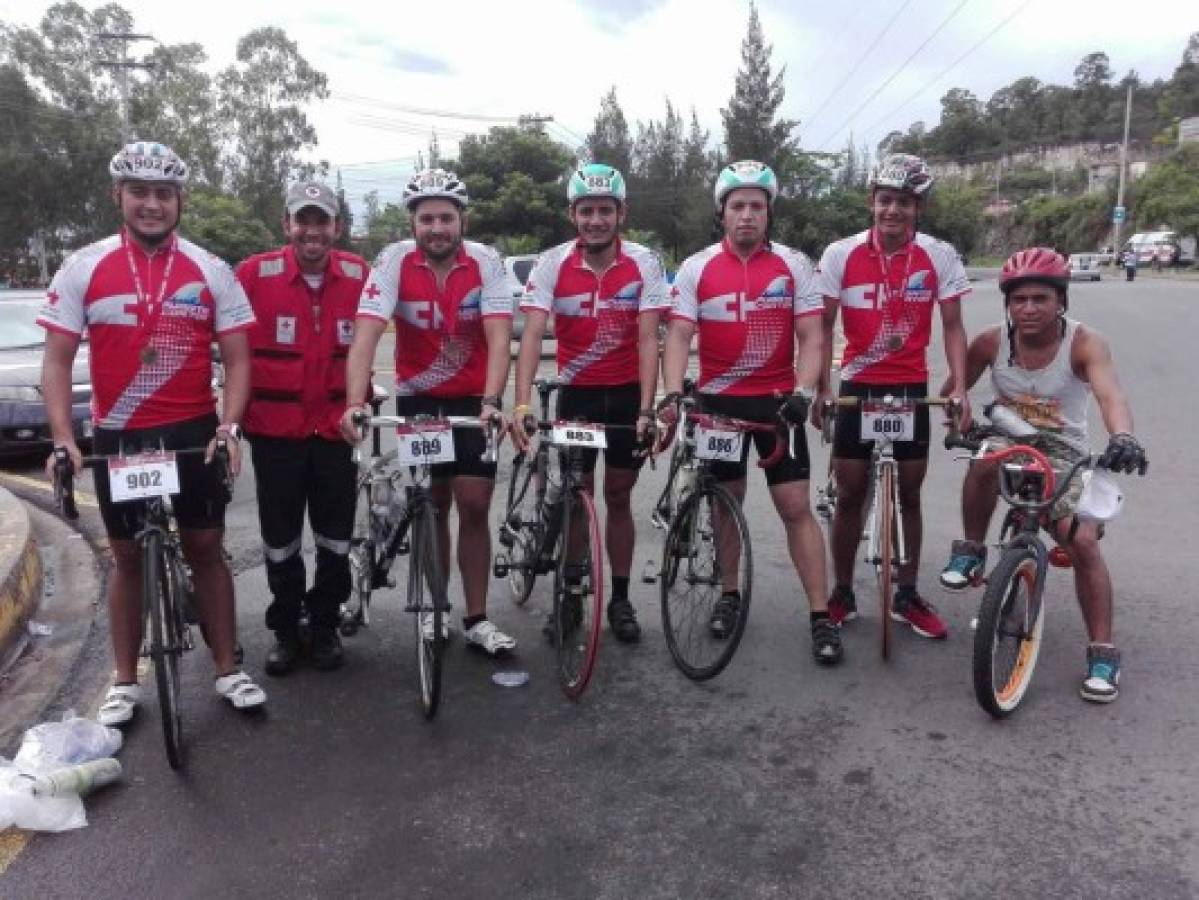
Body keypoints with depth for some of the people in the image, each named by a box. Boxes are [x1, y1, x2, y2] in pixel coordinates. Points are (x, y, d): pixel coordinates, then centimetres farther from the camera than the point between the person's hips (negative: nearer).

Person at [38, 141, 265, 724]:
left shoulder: (210, 271, -1)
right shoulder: (84, 268, -1)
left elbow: (237, 358, -1)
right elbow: (57, 360, -1)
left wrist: (229, 426, -15)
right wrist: (62, 439, -12)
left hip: (194, 433, 0)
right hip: (116, 436, 1)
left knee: (205, 549, 6)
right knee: (128, 558, 11)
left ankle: (228, 670, 18)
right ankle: (125, 681, 24)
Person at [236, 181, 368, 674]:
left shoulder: (358, 275, -3)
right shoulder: (255, 273, -8)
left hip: (336, 426, 1)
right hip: (275, 428, -1)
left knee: (336, 536, 10)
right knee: (280, 537, 11)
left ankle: (325, 624, 29)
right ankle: (285, 629, 29)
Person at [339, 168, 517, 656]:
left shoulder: (485, 262, -13)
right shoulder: (394, 261, -14)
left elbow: (499, 338, -22)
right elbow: (366, 335, -24)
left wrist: (491, 402, -37)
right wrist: (355, 402, -38)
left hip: (473, 399, 0)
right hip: (416, 398, 0)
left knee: (474, 507, -3)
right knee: (433, 506, 8)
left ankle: (476, 620, 9)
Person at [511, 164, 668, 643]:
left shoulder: (643, 264, -11)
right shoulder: (551, 264, -11)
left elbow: (648, 340, -16)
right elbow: (532, 335, -19)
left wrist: (646, 410, -25)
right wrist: (522, 403, -31)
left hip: (627, 393, 0)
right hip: (576, 393, 0)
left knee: (618, 497, 9)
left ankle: (620, 599, 22)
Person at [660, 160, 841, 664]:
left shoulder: (794, 265, -1)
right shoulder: (696, 268, -1)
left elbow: (810, 336, -4)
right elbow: (679, 335, -7)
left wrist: (802, 391, -20)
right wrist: (672, 392, -23)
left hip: (777, 400, -1)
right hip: (718, 401, 1)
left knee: (796, 506, -2)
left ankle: (821, 616, 5)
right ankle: (729, 595, 29)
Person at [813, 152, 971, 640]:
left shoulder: (940, 257, -5)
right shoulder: (841, 254, -8)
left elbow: (952, 327, -2)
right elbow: (823, 325, -4)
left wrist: (959, 388, -14)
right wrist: (822, 388, -12)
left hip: (912, 389, 1)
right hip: (857, 386, -1)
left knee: (910, 494, 9)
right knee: (850, 494, 5)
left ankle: (907, 595, 23)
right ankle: (842, 593, 19)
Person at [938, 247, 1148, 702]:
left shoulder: (1084, 343, -19)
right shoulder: (991, 342, -11)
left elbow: (1111, 394, -38)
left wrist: (1122, 436, -58)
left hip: (1062, 455, -1)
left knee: (1083, 542, -15)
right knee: (985, 461, -36)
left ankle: (1103, 653, 1)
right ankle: (970, 551, -12)